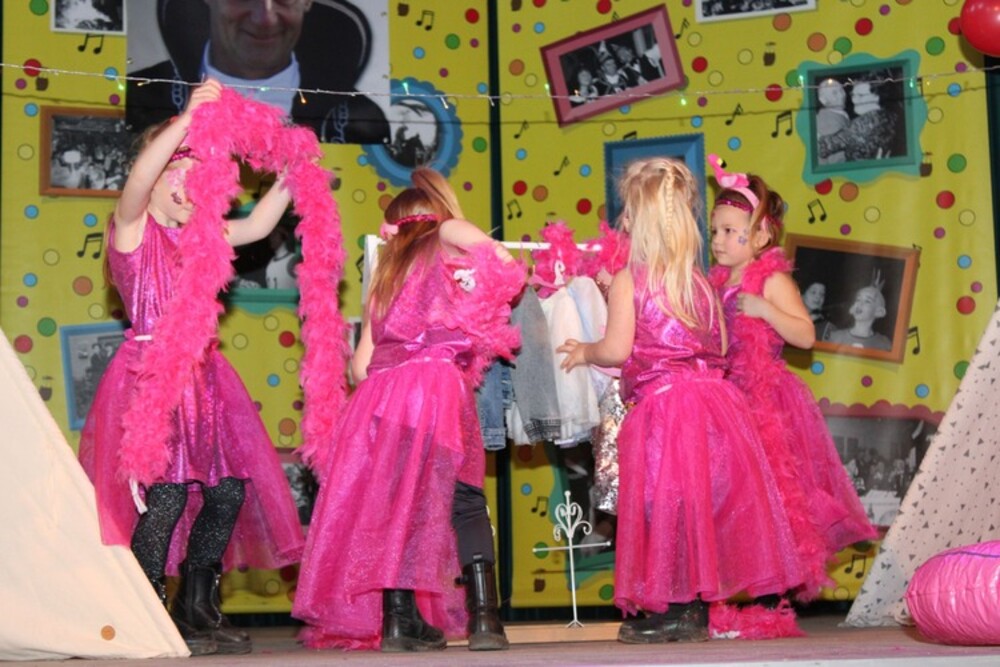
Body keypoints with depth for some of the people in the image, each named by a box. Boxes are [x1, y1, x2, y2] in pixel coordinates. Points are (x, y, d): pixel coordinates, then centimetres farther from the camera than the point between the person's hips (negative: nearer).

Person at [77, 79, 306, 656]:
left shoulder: (196, 236, 19)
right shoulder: (132, 228, 0)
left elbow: (257, 225, 23)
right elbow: (138, 178, -19)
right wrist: (189, 118, -21)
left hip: (203, 373, 7)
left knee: (231, 487, 2)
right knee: (167, 491, -15)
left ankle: (197, 610, 15)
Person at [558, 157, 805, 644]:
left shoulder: (628, 281, -7)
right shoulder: (700, 281, 10)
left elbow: (617, 350, -12)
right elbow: (718, 345, 13)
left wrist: (584, 352, 8)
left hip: (661, 407, -6)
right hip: (709, 397, 6)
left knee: (665, 506, 1)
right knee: (706, 499, 11)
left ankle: (673, 610, 4)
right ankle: (697, 609, 17)